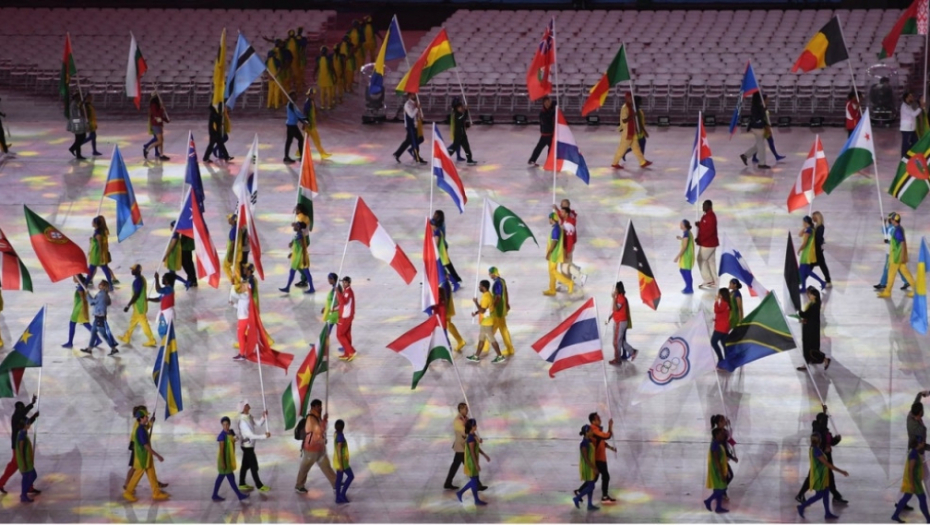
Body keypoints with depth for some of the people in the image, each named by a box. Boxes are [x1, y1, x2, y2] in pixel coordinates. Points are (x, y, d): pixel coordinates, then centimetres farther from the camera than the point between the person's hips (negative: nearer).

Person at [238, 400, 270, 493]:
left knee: (246, 465, 17)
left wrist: (264, 417, -13)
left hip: (249, 445, 9)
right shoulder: (243, 422, -28)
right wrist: (264, 436, -28)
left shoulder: (249, 417, 0)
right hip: (247, 446, -9)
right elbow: (251, 435, -29)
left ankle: (242, 484, 27)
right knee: (254, 466, -1)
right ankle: (259, 486, 7)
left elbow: (258, 424, 6)